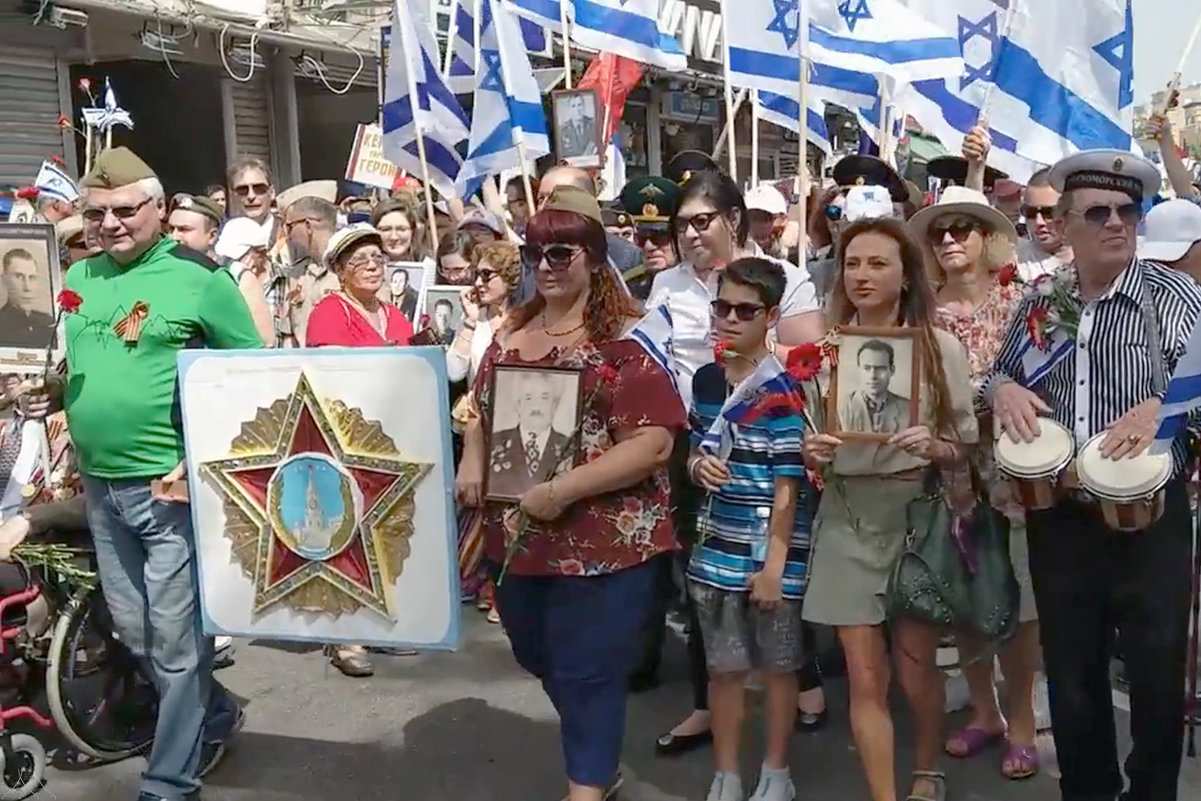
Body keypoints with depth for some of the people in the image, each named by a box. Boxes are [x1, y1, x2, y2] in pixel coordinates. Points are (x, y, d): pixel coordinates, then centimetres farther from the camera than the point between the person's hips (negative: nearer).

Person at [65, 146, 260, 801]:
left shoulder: (200, 277, -10)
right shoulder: (78, 278, 10)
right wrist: (76, 447, 17)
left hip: (173, 485, -7)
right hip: (100, 486, 7)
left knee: (174, 638, 0)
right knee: (134, 632, 17)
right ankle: (215, 717, 37)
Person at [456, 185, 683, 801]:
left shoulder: (625, 339, -13)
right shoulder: (511, 333, 8)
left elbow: (652, 444, -20)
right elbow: (481, 412, 19)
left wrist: (563, 490, -25)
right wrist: (472, 462, -1)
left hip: (603, 542, -8)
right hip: (517, 538, 8)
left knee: (587, 672, 4)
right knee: (540, 660, 22)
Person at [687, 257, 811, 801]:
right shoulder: (705, 379, 6)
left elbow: (788, 484, -12)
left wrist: (775, 562, -14)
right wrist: (699, 465, -6)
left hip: (773, 549, -5)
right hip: (718, 547, 5)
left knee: (777, 666, 11)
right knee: (722, 667, 13)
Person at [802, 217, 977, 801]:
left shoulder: (941, 347, -2)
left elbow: (967, 444, 1)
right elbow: (807, 444, 10)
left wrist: (932, 447, -19)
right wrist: (810, 451, -12)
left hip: (917, 513, -1)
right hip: (846, 518, 1)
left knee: (915, 671, 11)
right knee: (865, 680, 3)